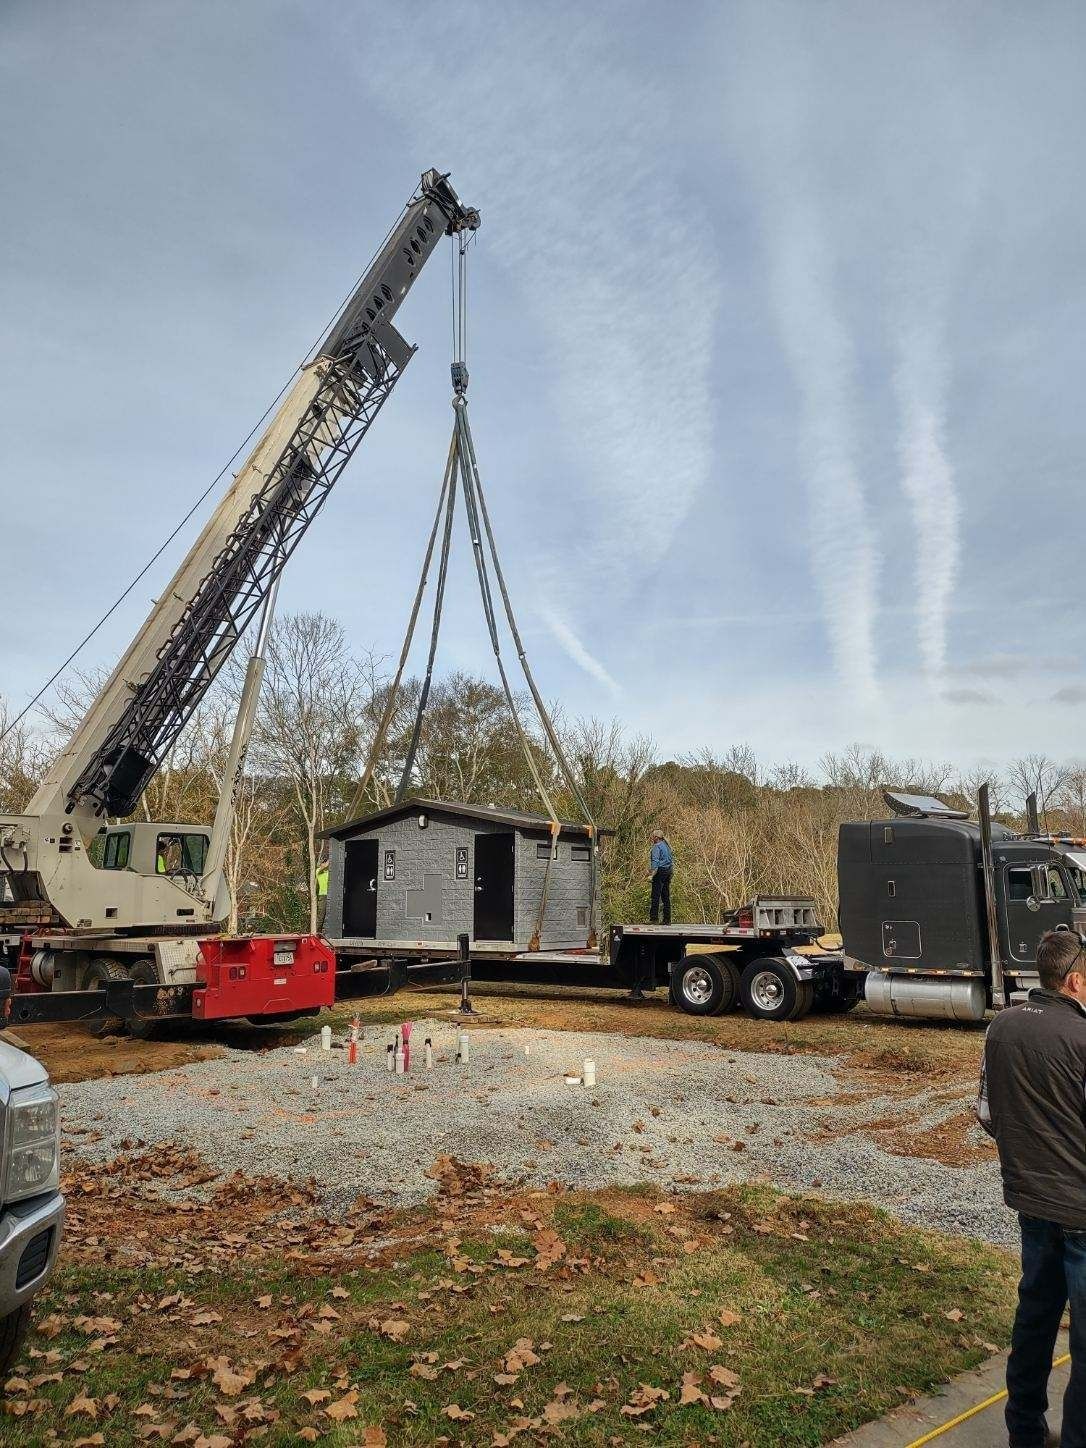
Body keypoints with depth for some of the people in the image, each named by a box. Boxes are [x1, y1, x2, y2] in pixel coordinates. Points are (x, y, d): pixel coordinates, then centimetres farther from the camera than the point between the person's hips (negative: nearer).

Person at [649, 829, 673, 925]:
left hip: (660, 871, -9)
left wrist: (652, 870, -28)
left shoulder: (657, 846, -10)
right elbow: (671, 860, 22)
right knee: (666, 896, 10)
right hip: (668, 870, 9)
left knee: (656, 895, -8)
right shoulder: (666, 845, 17)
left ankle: (653, 919, -11)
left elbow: (655, 860, -21)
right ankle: (667, 920, 11)